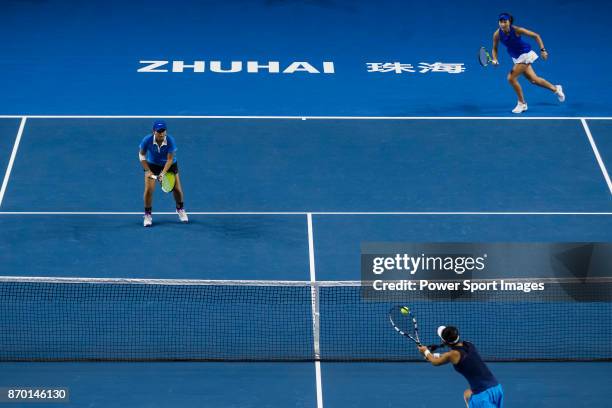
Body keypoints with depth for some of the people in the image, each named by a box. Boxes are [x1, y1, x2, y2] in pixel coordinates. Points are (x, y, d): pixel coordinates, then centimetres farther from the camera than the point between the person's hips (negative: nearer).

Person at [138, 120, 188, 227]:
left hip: (169, 165, 0)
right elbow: (142, 155, -12)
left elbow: (170, 159, -26)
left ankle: (180, 209, 31)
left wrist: (163, 173, -38)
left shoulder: (170, 141, -30)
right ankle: (147, 215, 6)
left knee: (177, 189, 2)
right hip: (152, 165, 0)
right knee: (149, 190, -12)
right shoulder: (147, 140, -28)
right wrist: (148, 171, -18)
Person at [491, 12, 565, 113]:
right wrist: (494, 59, -17)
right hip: (516, 58, 6)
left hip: (525, 55, -6)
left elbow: (536, 36, -16)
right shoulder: (497, 34, -15)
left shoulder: (516, 30, -26)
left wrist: (542, 50, -21)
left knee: (511, 78, -17)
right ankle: (555, 89, 42)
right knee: (533, 79, 16)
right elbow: (494, 48, 2)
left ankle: (522, 104, 3)